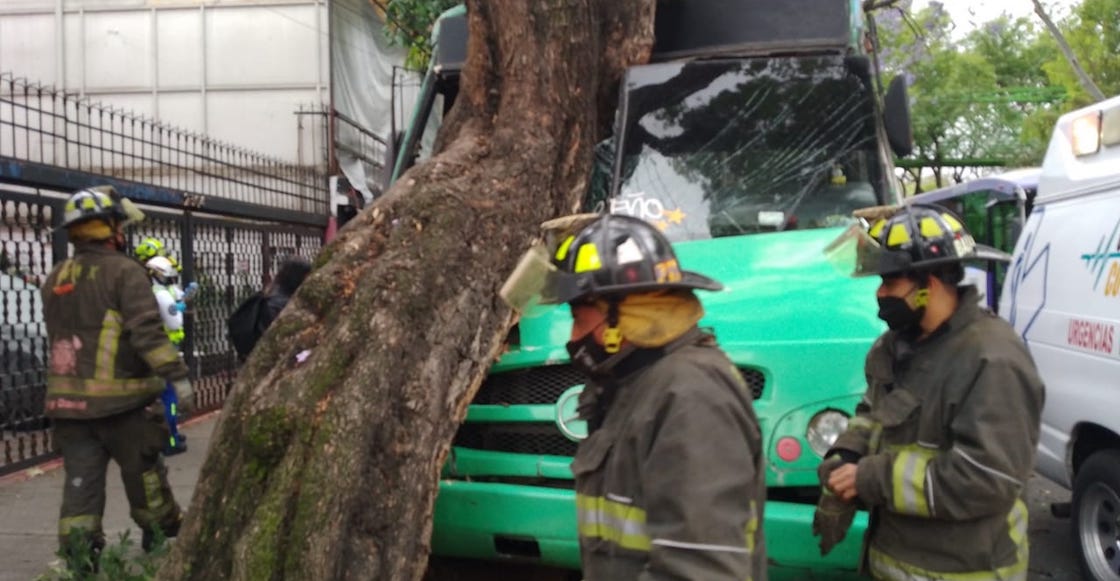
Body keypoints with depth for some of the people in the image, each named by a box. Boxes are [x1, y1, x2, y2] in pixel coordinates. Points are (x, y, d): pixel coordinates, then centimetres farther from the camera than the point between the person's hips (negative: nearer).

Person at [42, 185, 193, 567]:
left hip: (67, 400, 6)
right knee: (143, 471, 10)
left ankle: (77, 555, 5)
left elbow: (60, 336, 20)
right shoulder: (124, 272, -10)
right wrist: (176, 375, -19)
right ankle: (163, 536, 24)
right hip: (117, 398, -6)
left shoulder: (55, 280, 13)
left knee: (81, 478, 7)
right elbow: (147, 332, -20)